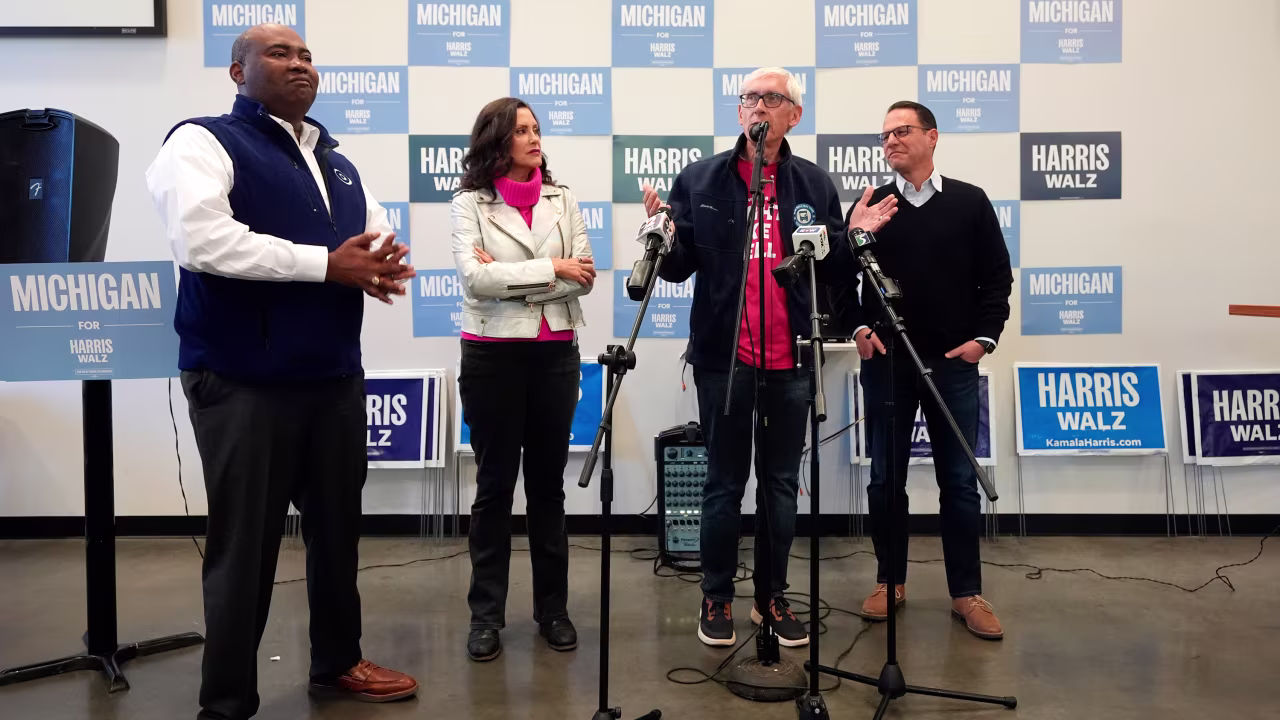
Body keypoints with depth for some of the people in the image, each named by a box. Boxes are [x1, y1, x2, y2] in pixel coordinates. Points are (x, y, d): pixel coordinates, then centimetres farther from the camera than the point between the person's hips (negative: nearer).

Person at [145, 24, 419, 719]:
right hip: (245, 383, -7)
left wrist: (381, 264, -5)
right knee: (245, 546, 2)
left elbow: (377, 234, 21)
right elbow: (202, 238, -22)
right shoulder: (203, 142, -5)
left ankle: (337, 662, 34)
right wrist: (327, 265, -20)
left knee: (338, 530, 16)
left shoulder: (336, 163, 18)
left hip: (335, 377, 7)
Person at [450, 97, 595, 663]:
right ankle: (486, 614, 15)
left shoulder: (562, 201, 8)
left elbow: (583, 277, -2)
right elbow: (474, 277, -14)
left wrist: (506, 276, -11)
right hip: (493, 355, -2)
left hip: (555, 353, 3)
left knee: (548, 483, 10)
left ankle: (553, 607, 21)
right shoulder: (470, 204, 0)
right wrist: (551, 268, -14)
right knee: (495, 484, 5)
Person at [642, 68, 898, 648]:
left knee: (782, 484, 12)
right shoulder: (700, 180, 2)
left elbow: (830, 268, 8)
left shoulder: (814, 185, 6)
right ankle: (716, 598, 24)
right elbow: (679, 267, 1)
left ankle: (773, 596, 28)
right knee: (724, 484, 9)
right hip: (723, 358, -2)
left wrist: (854, 235, -9)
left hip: (790, 360, 2)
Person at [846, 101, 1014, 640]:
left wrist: (983, 337, -4)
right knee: (886, 478, 7)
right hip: (885, 361, 1)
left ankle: (967, 592, 14)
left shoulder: (970, 202, 5)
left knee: (959, 481, 4)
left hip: (953, 363, -1)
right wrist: (859, 327, -8)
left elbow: (997, 277, 6)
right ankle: (890, 581, 21)